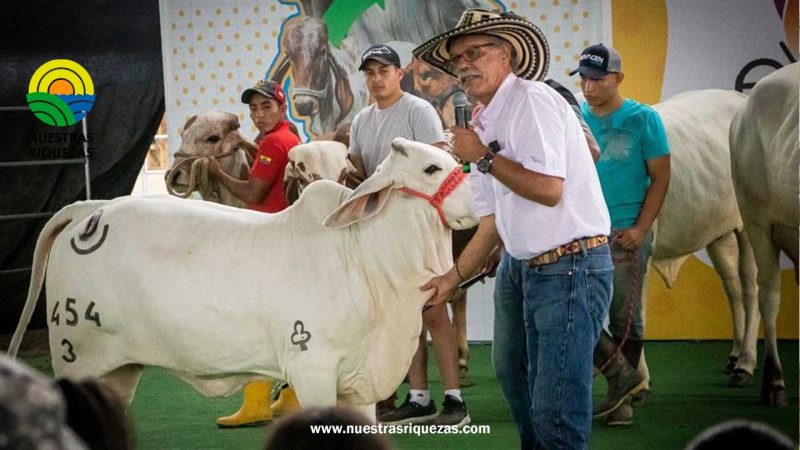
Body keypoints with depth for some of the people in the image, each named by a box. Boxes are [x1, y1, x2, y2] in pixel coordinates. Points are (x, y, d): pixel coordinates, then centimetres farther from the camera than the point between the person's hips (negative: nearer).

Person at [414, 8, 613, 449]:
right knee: (513, 372, 23)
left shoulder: (532, 100, -13)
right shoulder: (482, 124, 14)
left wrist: (484, 157, -14)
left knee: (555, 407, -10)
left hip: (569, 263, -10)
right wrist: (453, 276, 13)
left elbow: (548, 189, -24)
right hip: (519, 263, 10)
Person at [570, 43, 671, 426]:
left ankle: (622, 398, 15)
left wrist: (640, 229, -12)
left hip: (626, 235, -3)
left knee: (625, 318, 3)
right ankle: (625, 376, 7)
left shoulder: (643, 119, -2)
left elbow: (660, 178, -2)